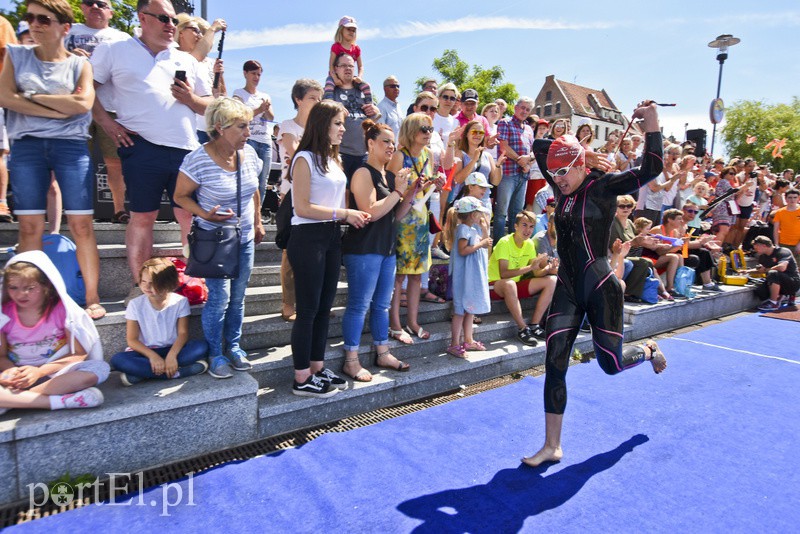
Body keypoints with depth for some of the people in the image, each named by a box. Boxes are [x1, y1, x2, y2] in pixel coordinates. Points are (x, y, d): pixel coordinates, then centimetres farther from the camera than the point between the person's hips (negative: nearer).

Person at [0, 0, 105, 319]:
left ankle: (92, 297, 2)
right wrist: (58, 110, -9)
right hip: (26, 146, 2)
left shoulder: (79, 64, 8)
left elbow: (82, 104, -10)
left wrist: (31, 95, -4)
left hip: (72, 146, -2)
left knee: (81, 225, -5)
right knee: (30, 227, 0)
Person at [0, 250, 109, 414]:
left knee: (100, 368, -33)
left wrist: (41, 371, -19)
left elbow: (79, 353, -7)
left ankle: (14, 400, -28)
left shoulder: (62, 309, -5)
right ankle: (60, 401, -34)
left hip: (57, 375, -1)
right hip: (18, 377, 1)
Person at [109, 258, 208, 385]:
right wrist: (152, 356, -25)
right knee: (118, 360, -29)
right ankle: (175, 372, -32)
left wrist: (171, 356, -28)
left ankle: (142, 372, -27)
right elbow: (132, 340, -7)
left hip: (172, 349, 0)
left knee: (201, 346, -28)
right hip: (146, 351, 0)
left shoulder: (180, 301, -5)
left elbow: (183, 333, -9)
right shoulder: (135, 304, -5)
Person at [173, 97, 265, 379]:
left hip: (245, 239, 5)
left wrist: (258, 223, 15)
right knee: (219, 298, -5)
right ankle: (215, 354, 15)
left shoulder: (249, 153, -2)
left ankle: (233, 346, 29)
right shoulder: (198, 159, -18)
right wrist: (206, 215, -22)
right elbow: (181, 196, -8)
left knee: (237, 297, 12)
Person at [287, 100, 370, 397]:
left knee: (324, 307, 12)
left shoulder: (334, 159, 15)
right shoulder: (305, 159, -9)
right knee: (308, 310, -2)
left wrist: (352, 216, 0)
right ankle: (302, 380, 9)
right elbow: (303, 208, -15)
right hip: (308, 238, -8)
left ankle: (317, 368, 25)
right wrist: (343, 213, -15)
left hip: (332, 237, 8)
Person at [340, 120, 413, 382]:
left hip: (386, 248, 9)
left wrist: (411, 192, 3)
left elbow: (397, 214, 16)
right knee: (359, 305, -3)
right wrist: (398, 191, -14)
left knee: (382, 304, 15)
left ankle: (382, 354, 26)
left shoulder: (390, 176, 14)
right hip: (363, 249, -8)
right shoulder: (363, 174, -10)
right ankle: (351, 361, 7)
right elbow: (371, 212, -20)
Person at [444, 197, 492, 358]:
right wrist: (481, 244, -19)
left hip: (474, 275, 10)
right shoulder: (463, 229, -14)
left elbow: (484, 244, 23)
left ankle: (468, 340, 26)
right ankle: (454, 344, 1)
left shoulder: (473, 229, 14)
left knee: (470, 308, 15)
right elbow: (463, 250, -24)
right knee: (461, 310, -5)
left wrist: (485, 230, 11)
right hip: (464, 276, -10)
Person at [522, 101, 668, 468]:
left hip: (600, 287, -5)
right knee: (554, 365, -1)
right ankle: (552, 446, 10)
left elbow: (651, 169, -22)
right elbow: (539, 146, 15)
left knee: (610, 364, 7)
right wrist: (581, 150, 9)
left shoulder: (603, 186, -9)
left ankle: (647, 351, 46)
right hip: (567, 288, 5)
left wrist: (651, 123, -22)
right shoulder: (562, 188, 7)